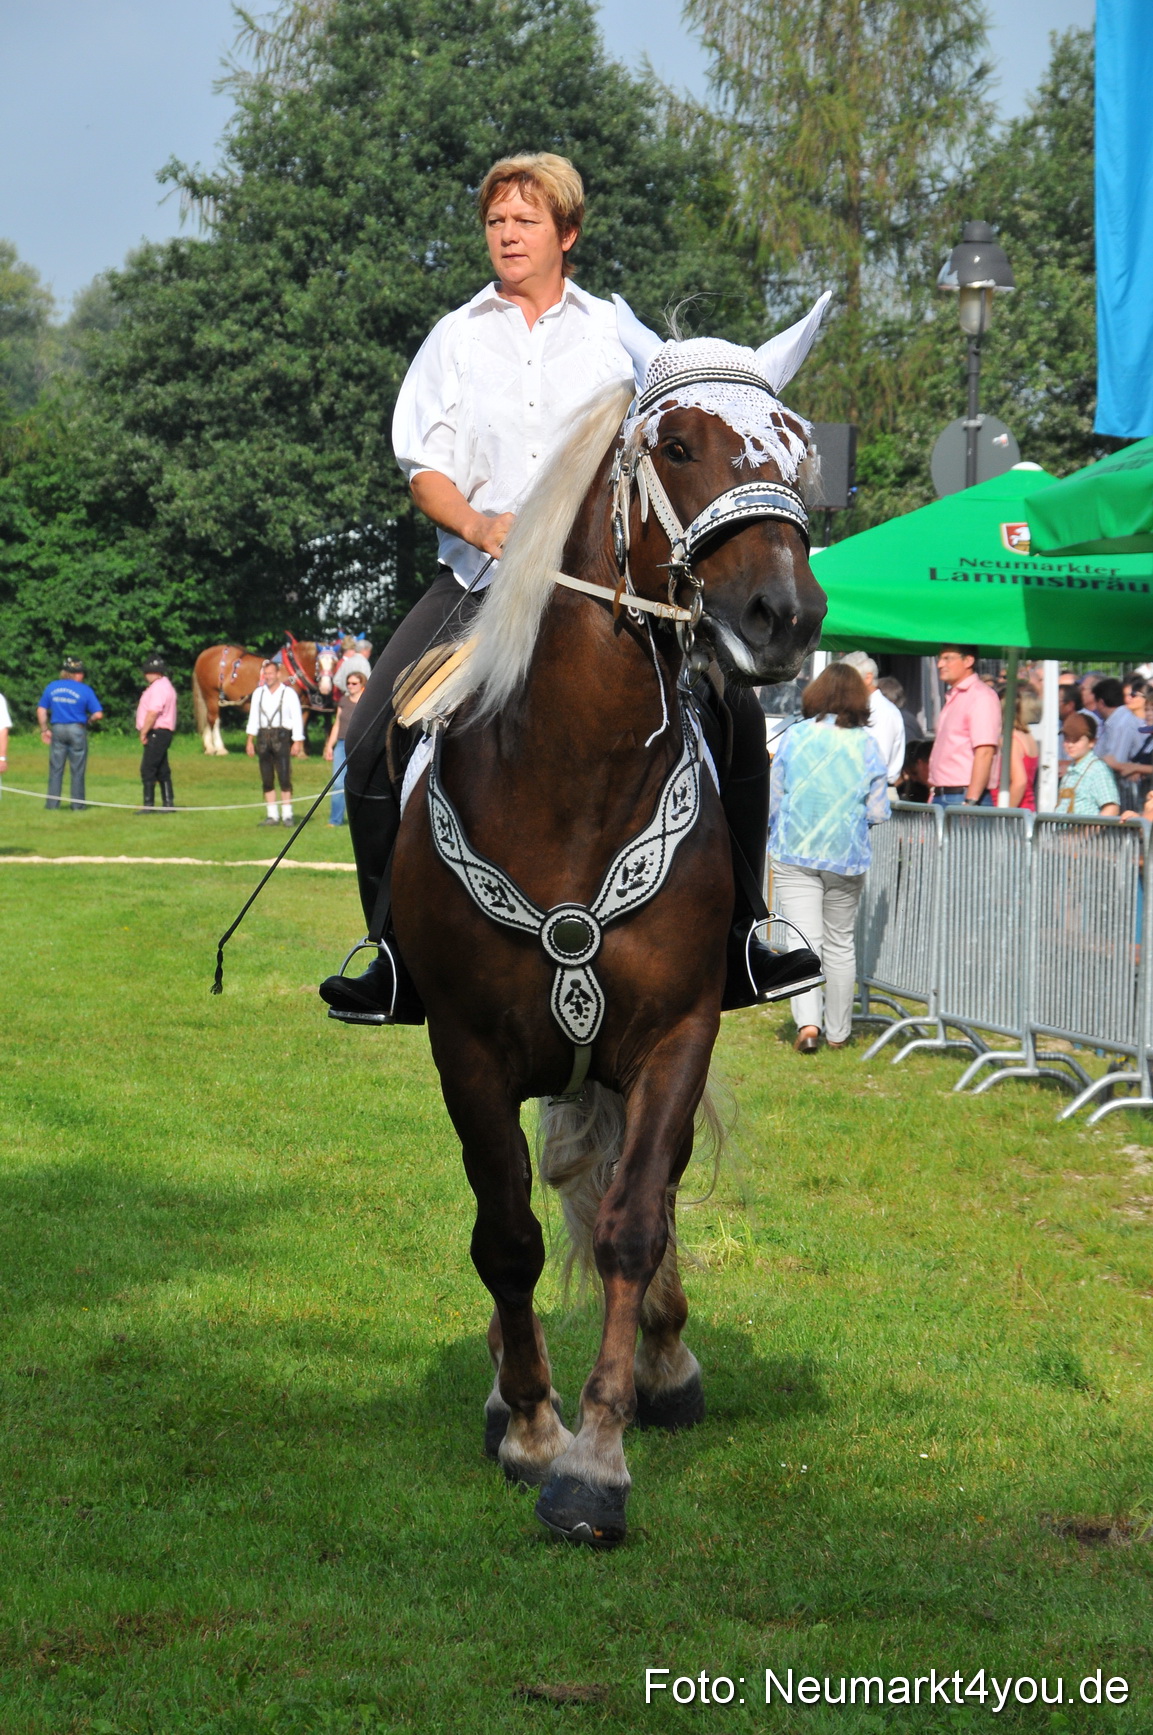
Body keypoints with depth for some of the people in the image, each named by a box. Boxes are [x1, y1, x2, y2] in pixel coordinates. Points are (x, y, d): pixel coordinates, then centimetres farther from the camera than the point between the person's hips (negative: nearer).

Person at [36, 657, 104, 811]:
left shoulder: (51, 687, 5)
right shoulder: (85, 690, -5)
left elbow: (41, 710, 7)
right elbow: (99, 714, -8)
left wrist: (44, 729, 14)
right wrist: (89, 720, 12)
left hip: (57, 729, 3)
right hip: (77, 729, -3)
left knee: (55, 769, 6)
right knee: (77, 770, 4)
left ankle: (52, 803, 4)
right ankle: (77, 804, 6)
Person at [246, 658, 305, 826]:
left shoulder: (289, 693, 1)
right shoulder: (258, 693, 12)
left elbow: (297, 718, -1)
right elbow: (253, 718, 13)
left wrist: (297, 743, -8)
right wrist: (250, 741, 5)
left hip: (282, 738, -4)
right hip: (263, 738, 4)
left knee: (284, 778, -9)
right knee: (267, 779, 4)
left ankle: (287, 815, -6)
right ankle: (272, 815, 9)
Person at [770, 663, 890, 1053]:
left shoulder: (796, 736, -4)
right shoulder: (866, 744, -3)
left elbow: (772, 799, 1)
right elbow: (878, 812, -2)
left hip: (794, 854, -1)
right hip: (846, 858, 1)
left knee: (804, 940, -5)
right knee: (839, 944, 13)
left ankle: (807, 1022, -23)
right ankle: (838, 1032, 21)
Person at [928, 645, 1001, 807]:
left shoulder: (981, 696, -9)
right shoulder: (953, 698, 20)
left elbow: (984, 753, -18)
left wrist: (970, 802, -23)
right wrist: (934, 796, 17)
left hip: (963, 797, -9)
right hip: (941, 798, 9)